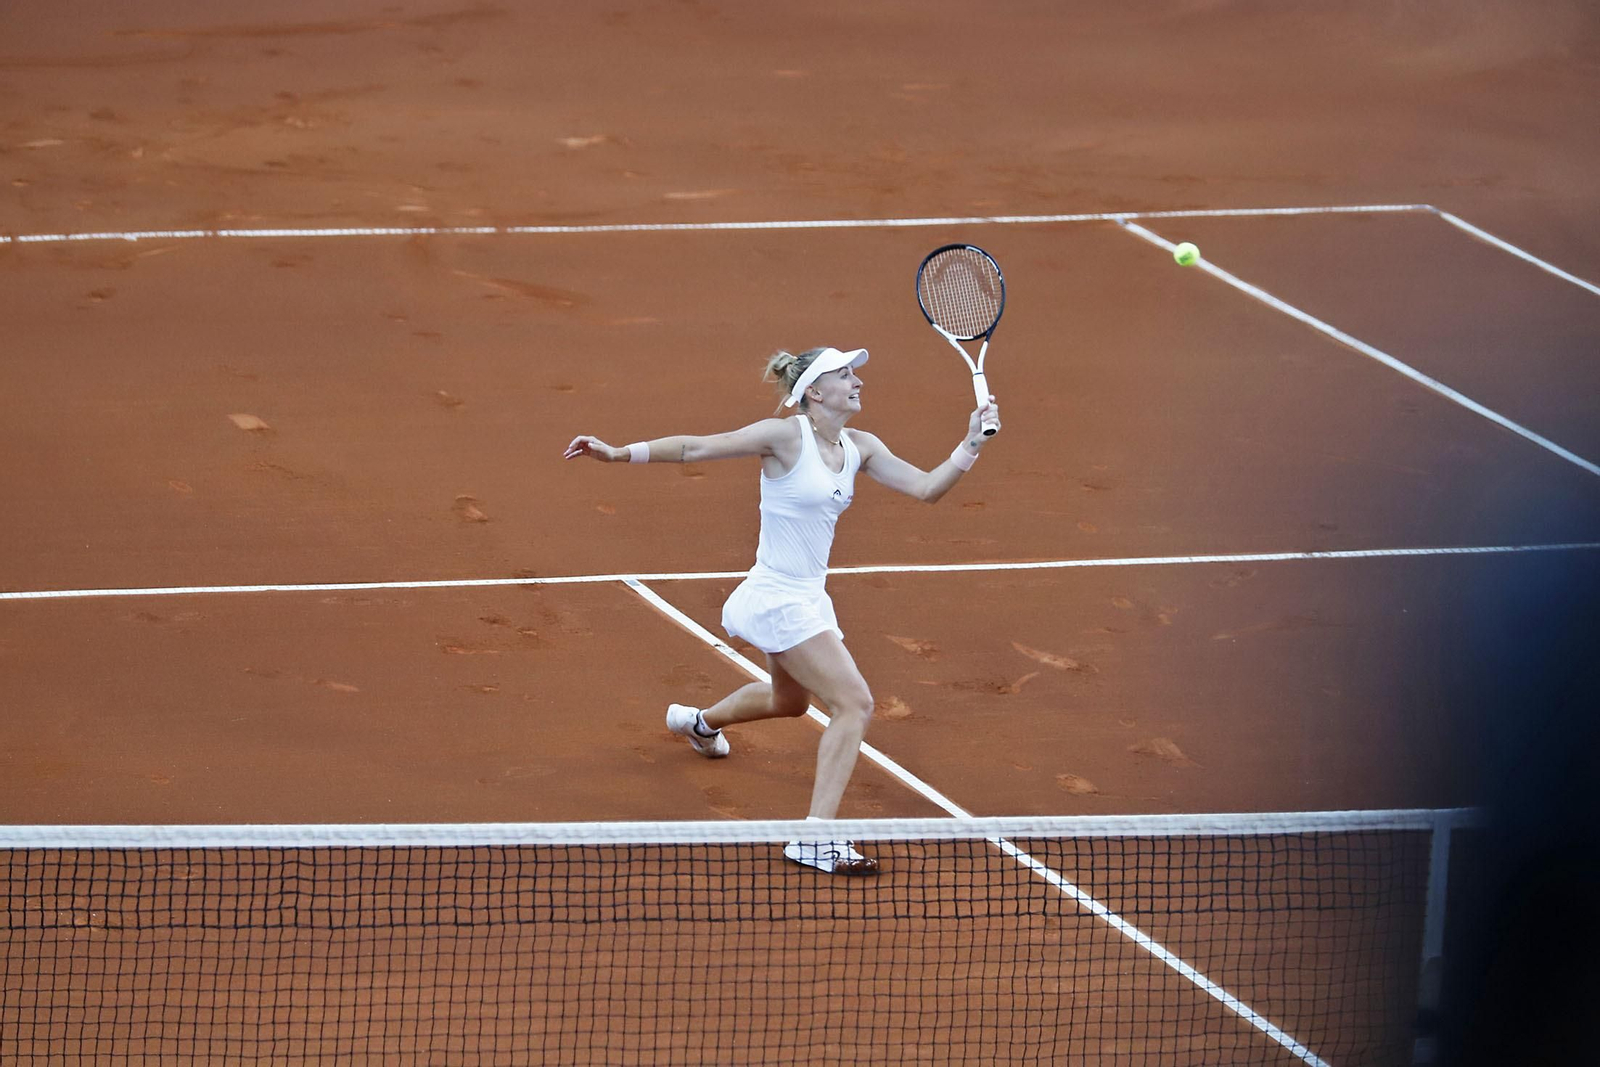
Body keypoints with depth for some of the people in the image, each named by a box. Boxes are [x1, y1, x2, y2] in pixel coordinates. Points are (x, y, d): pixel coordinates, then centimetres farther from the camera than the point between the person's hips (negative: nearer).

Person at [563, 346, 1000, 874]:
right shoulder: (785, 436, -17)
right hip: (778, 601, -9)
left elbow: (927, 487, 1)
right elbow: (694, 448, -15)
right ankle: (816, 839, -18)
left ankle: (700, 721, 63)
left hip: (808, 597, 9)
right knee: (854, 703, -17)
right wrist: (620, 453, -21)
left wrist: (972, 443, -13)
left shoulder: (860, 448, 4)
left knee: (789, 700, 33)